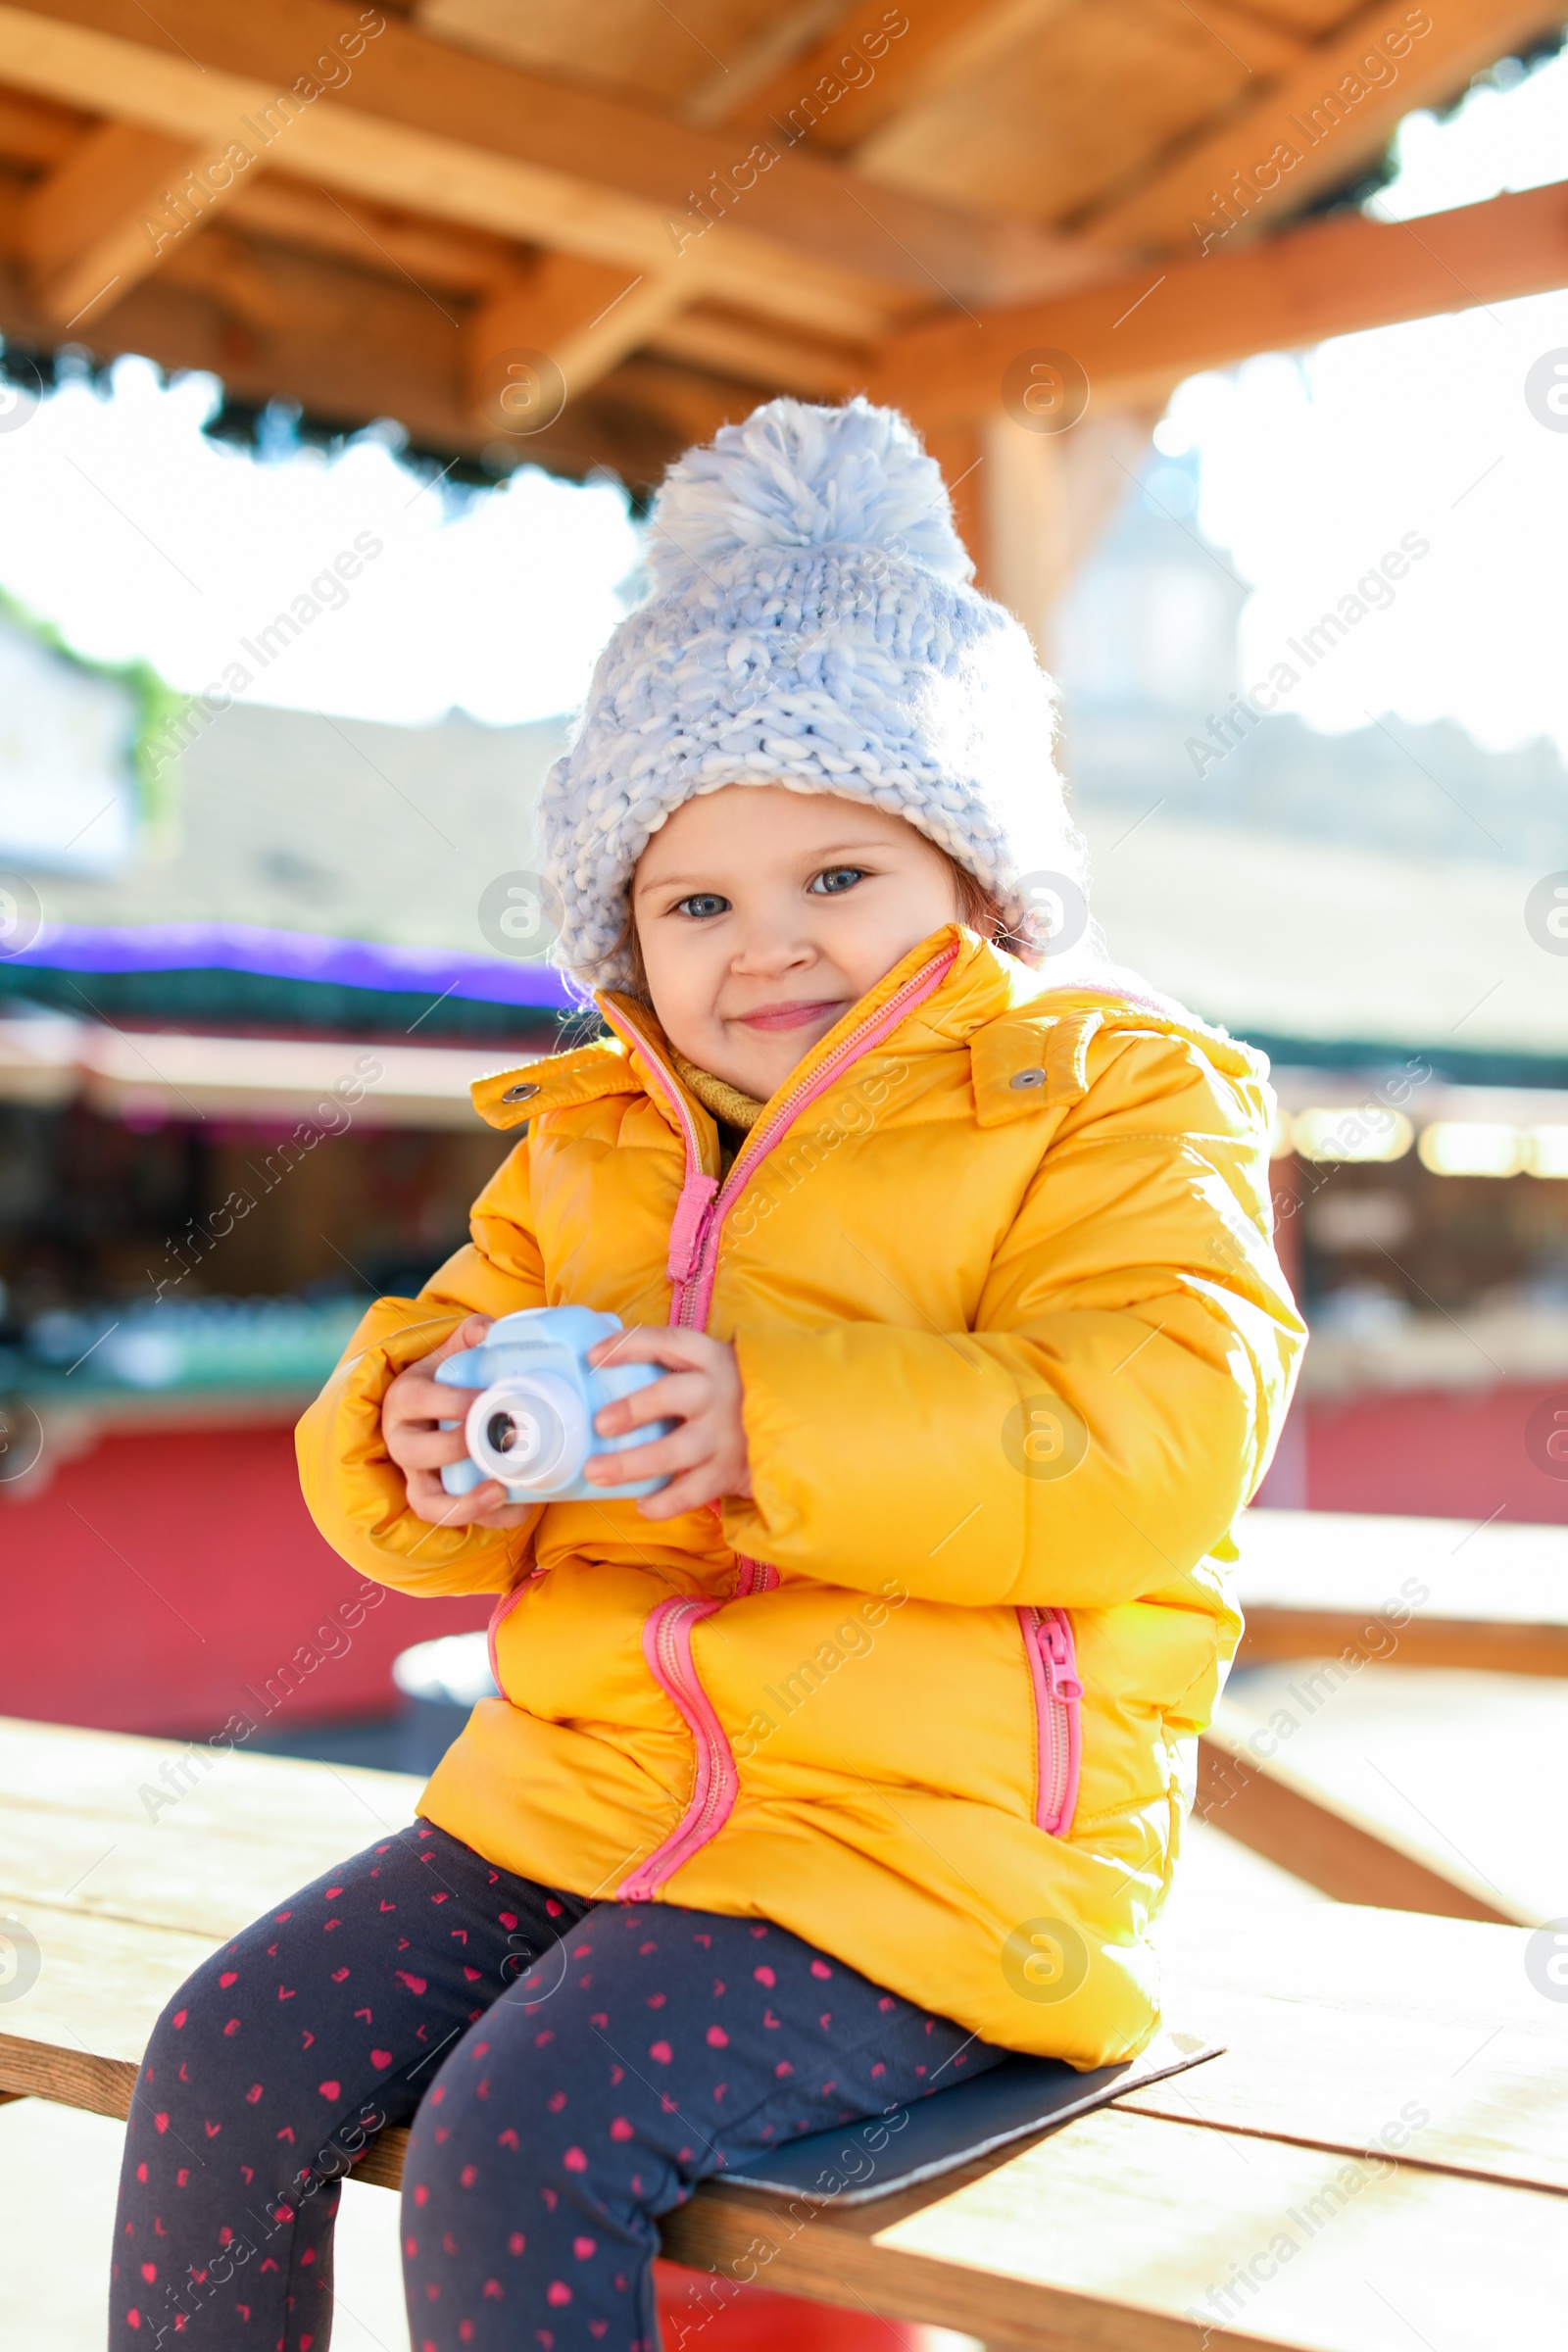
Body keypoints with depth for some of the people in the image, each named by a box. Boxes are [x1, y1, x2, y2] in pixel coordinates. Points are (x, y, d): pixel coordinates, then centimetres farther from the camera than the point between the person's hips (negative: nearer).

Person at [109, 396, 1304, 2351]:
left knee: (515, 2145, -24)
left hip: (923, 1853, -6)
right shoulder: (589, 1146, 15)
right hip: (577, 1794, 7)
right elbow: (453, 1335, 17)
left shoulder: (1114, 1105, -5)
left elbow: (1167, 1429, -20)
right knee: (232, 2050, -7)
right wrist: (421, 1445, -10)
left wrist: (785, 1422, -29)